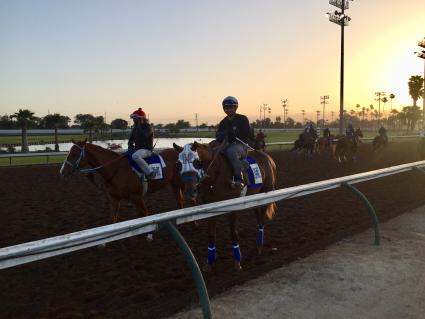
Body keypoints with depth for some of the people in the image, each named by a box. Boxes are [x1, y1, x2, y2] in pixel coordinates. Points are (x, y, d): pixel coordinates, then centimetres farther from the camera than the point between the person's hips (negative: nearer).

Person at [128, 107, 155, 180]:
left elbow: (143, 136, -27)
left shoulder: (148, 127, -10)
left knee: (135, 156, -37)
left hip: (146, 149, -9)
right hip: (137, 149, 9)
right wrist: (130, 146, 2)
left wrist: (138, 127, -21)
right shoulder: (135, 127, 13)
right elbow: (131, 138, 19)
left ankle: (149, 173, -31)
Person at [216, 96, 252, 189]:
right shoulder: (223, 123, 17)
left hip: (241, 145, -6)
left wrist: (235, 134, -17)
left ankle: (238, 179, -41)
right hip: (227, 146, 6)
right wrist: (224, 134, -10)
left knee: (232, 151, -39)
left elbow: (249, 135, -4)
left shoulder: (242, 119, 3)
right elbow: (218, 138, 14)